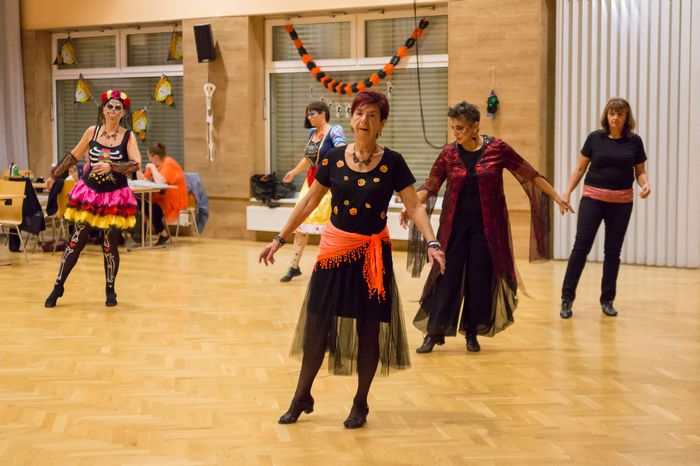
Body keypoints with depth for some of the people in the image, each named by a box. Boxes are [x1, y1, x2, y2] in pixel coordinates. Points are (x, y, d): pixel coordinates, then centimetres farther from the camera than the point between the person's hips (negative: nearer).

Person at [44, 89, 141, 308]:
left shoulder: (128, 136, -5)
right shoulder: (92, 132, 1)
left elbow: (136, 164, -17)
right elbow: (73, 156, 13)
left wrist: (111, 167, -28)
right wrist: (54, 176, 18)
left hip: (115, 196, -2)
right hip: (89, 193, 2)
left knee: (110, 246, 2)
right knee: (76, 241, 3)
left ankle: (110, 290, 19)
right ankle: (58, 286, 12)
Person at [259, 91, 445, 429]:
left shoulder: (392, 162, -4)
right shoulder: (334, 158, 0)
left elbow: (414, 206, -7)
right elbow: (309, 202, 8)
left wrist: (432, 243, -22)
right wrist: (280, 239, 8)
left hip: (373, 254, -1)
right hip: (335, 250, 2)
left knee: (368, 328, 5)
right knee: (316, 322, 4)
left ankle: (360, 404, 20)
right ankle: (302, 397, 19)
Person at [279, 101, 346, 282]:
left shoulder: (334, 131, -9)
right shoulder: (312, 133, 13)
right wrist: (294, 172, 41)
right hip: (311, 182, 7)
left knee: (328, 225, -8)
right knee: (301, 222, 6)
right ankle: (294, 266, 14)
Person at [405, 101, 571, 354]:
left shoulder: (497, 149, -5)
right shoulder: (449, 153, -1)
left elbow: (530, 175, 0)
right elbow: (430, 186, -2)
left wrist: (556, 196, 2)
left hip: (487, 227, -1)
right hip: (455, 226, 1)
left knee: (481, 280, 4)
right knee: (448, 276, 1)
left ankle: (472, 332, 20)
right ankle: (435, 331, 11)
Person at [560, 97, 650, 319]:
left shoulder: (634, 141, 1)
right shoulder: (595, 138, -1)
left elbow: (640, 171, 7)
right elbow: (580, 169, 5)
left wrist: (645, 184, -14)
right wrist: (567, 192, -3)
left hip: (621, 202, 1)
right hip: (593, 198, -1)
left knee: (613, 250, 8)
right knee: (581, 246, -7)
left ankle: (607, 300, 18)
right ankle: (567, 298, -1)